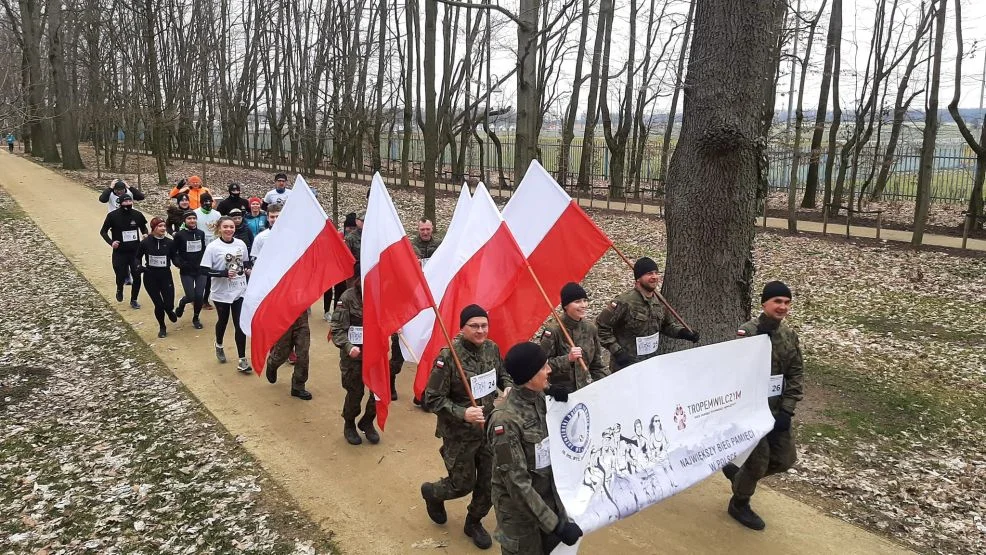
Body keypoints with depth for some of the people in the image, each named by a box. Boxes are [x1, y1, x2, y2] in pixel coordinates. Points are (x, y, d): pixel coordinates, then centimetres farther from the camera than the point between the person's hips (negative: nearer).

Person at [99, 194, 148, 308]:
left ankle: (133, 300, 19)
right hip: (120, 253, -2)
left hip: (135, 252, 2)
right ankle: (119, 290, 39)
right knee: (121, 277, 3)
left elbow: (143, 227, 15)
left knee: (137, 277, 0)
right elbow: (103, 231, 0)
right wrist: (111, 242, -16)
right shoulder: (113, 216, -10)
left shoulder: (137, 215, -4)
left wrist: (145, 235, -6)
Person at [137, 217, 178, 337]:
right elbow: (138, 257, 8)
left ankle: (170, 311, 36)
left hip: (166, 277, 1)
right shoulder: (146, 242, -6)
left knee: (168, 305, -4)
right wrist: (140, 267, -8)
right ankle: (162, 328, 26)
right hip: (150, 278, -1)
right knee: (158, 304, 2)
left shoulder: (169, 242, -4)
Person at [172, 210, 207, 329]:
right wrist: (179, 263, -16)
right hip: (186, 271, -3)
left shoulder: (201, 233, 4)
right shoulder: (179, 235, -8)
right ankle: (181, 304, 31)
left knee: (199, 296, -2)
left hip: (201, 270, 3)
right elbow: (173, 252, -2)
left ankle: (195, 318, 21)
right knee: (191, 296, -6)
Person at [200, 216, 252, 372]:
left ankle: (242, 360, 4)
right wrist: (224, 273, -24)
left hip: (240, 292, 2)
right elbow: (205, 270, -13)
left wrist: (248, 270, -7)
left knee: (240, 325, -2)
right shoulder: (213, 247, -12)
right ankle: (219, 346, 49)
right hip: (221, 293, -2)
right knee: (223, 321, 19)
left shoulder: (241, 244, -1)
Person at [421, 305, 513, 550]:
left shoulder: (492, 348, -5)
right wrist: (462, 413, -30)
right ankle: (431, 492, 44)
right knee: (463, 484, 10)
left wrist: (509, 388, -10)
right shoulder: (448, 356, -23)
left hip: (490, 428, 5)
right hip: (459, 434, -5)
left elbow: (502, 374, 13)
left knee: (490, 482, 12)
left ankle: (474, 523, 39)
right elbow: (432, 399, -19)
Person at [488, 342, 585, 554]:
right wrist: (556, 524, -26)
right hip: (520, 510, -7)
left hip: (549, 499, 7)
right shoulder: (506, 420, -26)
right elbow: (517, 483, -25)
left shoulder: (540, 398, -4)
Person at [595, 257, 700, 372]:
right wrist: (617, 351, -18)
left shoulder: (659, 300, 3)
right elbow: (600, 327, -16)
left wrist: (684, 332, 2)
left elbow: (667, 324, 19)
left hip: (653, 362, 7)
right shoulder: (624, 303, -20)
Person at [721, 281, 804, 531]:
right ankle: (739, 505, 29)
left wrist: (787, 410, -3)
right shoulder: (747, 333, -18)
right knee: (759, 462, 2)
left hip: (777, 409, 7)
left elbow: (796, 373, 5)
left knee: (785, 459, 12)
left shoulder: (790, 334, 3)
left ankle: (737, 473, 37)